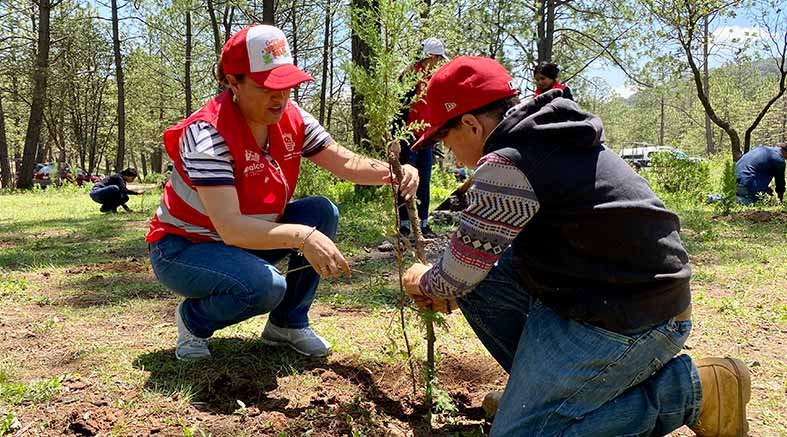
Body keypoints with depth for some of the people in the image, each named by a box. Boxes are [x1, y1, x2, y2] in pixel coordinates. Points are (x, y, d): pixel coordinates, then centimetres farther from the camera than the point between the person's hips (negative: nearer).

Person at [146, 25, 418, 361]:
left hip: (247, 239, 7)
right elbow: (230, 227, -37)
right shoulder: (207, 132, -29)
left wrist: (392, 173, -26)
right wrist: (302, 237, -49)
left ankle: (288, 324, 2)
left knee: (322, 212, -11)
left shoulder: (290, 118, -9)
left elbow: (344, 162, -6)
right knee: (265, 286, -33)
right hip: (181, 249, -7)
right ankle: (193, 320, 0)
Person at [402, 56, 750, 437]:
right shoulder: (545, 140, 12)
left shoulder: (505, 164, -20)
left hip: (627, 321, -10)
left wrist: (425, 282, 11)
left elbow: (460, 273, -11)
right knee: (481, 275, 9)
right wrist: (444, 288, 23)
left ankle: (693, 389, -2)